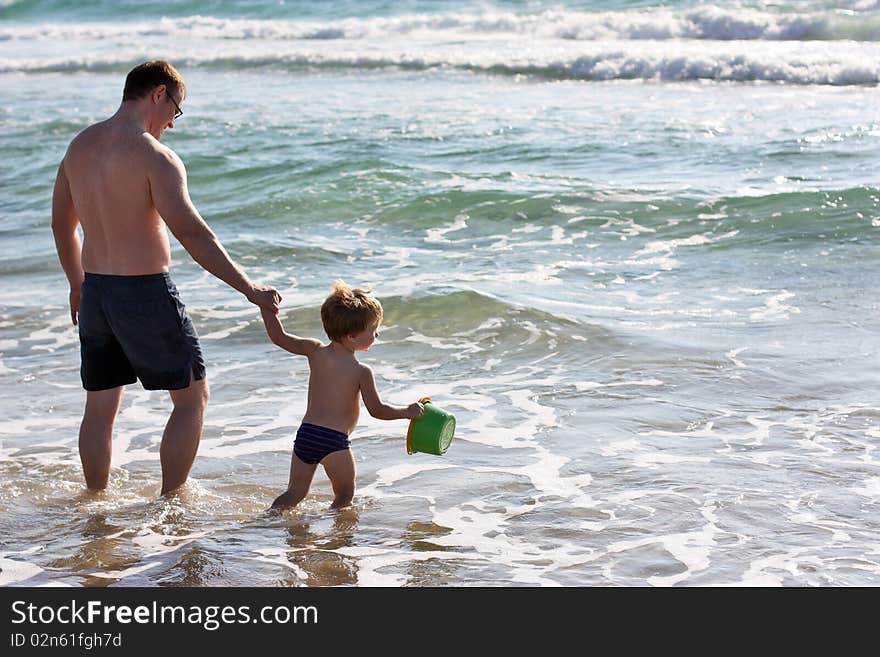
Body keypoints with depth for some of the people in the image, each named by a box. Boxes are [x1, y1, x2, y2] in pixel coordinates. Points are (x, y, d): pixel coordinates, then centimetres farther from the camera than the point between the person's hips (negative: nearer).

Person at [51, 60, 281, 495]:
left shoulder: (80, 146, 7)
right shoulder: (155, 156, -16)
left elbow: (62, 224, 17)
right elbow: (192, 234, -22)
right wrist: (249, 288, -19)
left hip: (96, 291, 7)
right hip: (147, 293, -7)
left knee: (100, 407, 17)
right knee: (192, 397, 9)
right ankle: (170, 501, 11)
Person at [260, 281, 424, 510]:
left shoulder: (315, 351, 4)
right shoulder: (362, 371, -9)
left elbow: (279, 337, 8)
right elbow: (377, 410, -8)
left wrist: (266, 307, 15)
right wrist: (408, 412, 4)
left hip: (305, 433, 5)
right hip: (334, 440, -5)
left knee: (295, 492, 16)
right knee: (345, 495, 12)